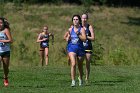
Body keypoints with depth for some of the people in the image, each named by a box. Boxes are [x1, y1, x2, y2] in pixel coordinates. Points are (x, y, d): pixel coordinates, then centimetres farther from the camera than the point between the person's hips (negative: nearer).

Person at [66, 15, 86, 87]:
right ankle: (73, 81, -20)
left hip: (80, 48, -1)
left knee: (80, 66, 13)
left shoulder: (82, 29, -3)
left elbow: (84, 39, -15)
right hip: (71, 48, 1)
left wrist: (78, 34, -20)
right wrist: (68, 38, 2)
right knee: (73, 64, -19)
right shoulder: (70, 29, 7)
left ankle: (80, 79, 38)